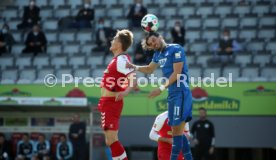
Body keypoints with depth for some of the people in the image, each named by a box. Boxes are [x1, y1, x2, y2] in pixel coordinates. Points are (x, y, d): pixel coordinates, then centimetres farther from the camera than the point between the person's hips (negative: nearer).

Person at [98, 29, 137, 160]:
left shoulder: (121, 59, -18)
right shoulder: (118, 59, 11)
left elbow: (133, 80, -29)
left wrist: (125, 92, -48)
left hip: (111, 104, -10)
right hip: (107, 103, 10)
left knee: (111, 140, -11)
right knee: (111, 140, 13)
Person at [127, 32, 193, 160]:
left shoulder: (176, 49, -10)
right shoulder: (158, 54, 15)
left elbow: (177, 73, -16)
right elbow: (149, 69, 32)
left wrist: (161, 88, -17)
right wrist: (135, 67, 14)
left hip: (180, 93, -9)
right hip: (172, 94, 9)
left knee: (177, 131, -9)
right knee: (178, 131, 10)